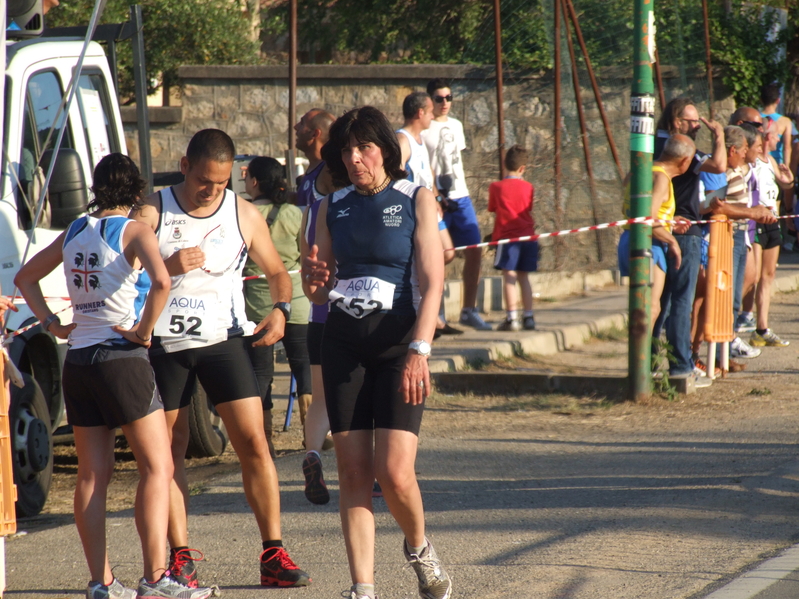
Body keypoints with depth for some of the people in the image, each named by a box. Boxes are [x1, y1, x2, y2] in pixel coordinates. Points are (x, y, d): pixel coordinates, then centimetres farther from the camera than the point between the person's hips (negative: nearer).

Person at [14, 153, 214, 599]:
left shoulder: (75, 232, 11)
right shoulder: (134, 232, -7)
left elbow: (26, 278, 23)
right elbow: (161, 282, -26)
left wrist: (52, 323, 15)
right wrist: (144, 330, -14)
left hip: (78, 359, 6)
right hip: (123, 360, -6)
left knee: (93, 475, 8)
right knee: (158, 467, -3)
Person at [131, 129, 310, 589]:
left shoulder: (245, 215, 3)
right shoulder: (153, 212, -2)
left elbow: (277, 271, 14)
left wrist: (280, 310, -5)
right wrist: (167, 267, -21)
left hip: (224, 340, 0)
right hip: (165, 344, 0)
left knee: (253, 442, -8)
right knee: (170, 451, 4)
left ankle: (273, 554, -4)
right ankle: (180, 557, 11)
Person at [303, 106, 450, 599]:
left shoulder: (416, 201, 0)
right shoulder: (333, 208, 11)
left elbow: (431, 284, -7)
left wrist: (419, 350, -19)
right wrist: (314, 282, -8)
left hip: (398, 343, -4)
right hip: (344, 345, 4)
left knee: (395, 473, -12)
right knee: (353, 471, -1)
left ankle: (419, 548, 17)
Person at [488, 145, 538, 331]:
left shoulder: (496, 187, -5)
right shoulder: (528, 188, 3)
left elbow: (493, 209, 5)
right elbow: (529, 209, 12)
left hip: (507, 238, -4)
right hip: (528, 236, 4)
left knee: (509, 277, -6)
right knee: (524, 277, 11)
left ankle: (512, 318, -12)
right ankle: (528, 316, 12)